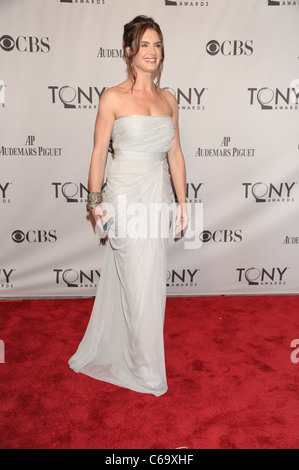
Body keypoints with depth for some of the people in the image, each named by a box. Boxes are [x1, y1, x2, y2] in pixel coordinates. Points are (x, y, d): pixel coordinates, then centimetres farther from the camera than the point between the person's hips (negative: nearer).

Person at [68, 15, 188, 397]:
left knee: (129, 279, 15)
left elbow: (175, 154, 11)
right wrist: (95, 202, -5)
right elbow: (99, 153, -3)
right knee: (140, 284, 2)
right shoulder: (113, 98, -5)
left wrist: (181, 202, 9)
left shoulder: (168, 100, 9)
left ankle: (116, 350, 38)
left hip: (158, 196, 5)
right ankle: (147, 372, 22)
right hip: (126, 197, -5)